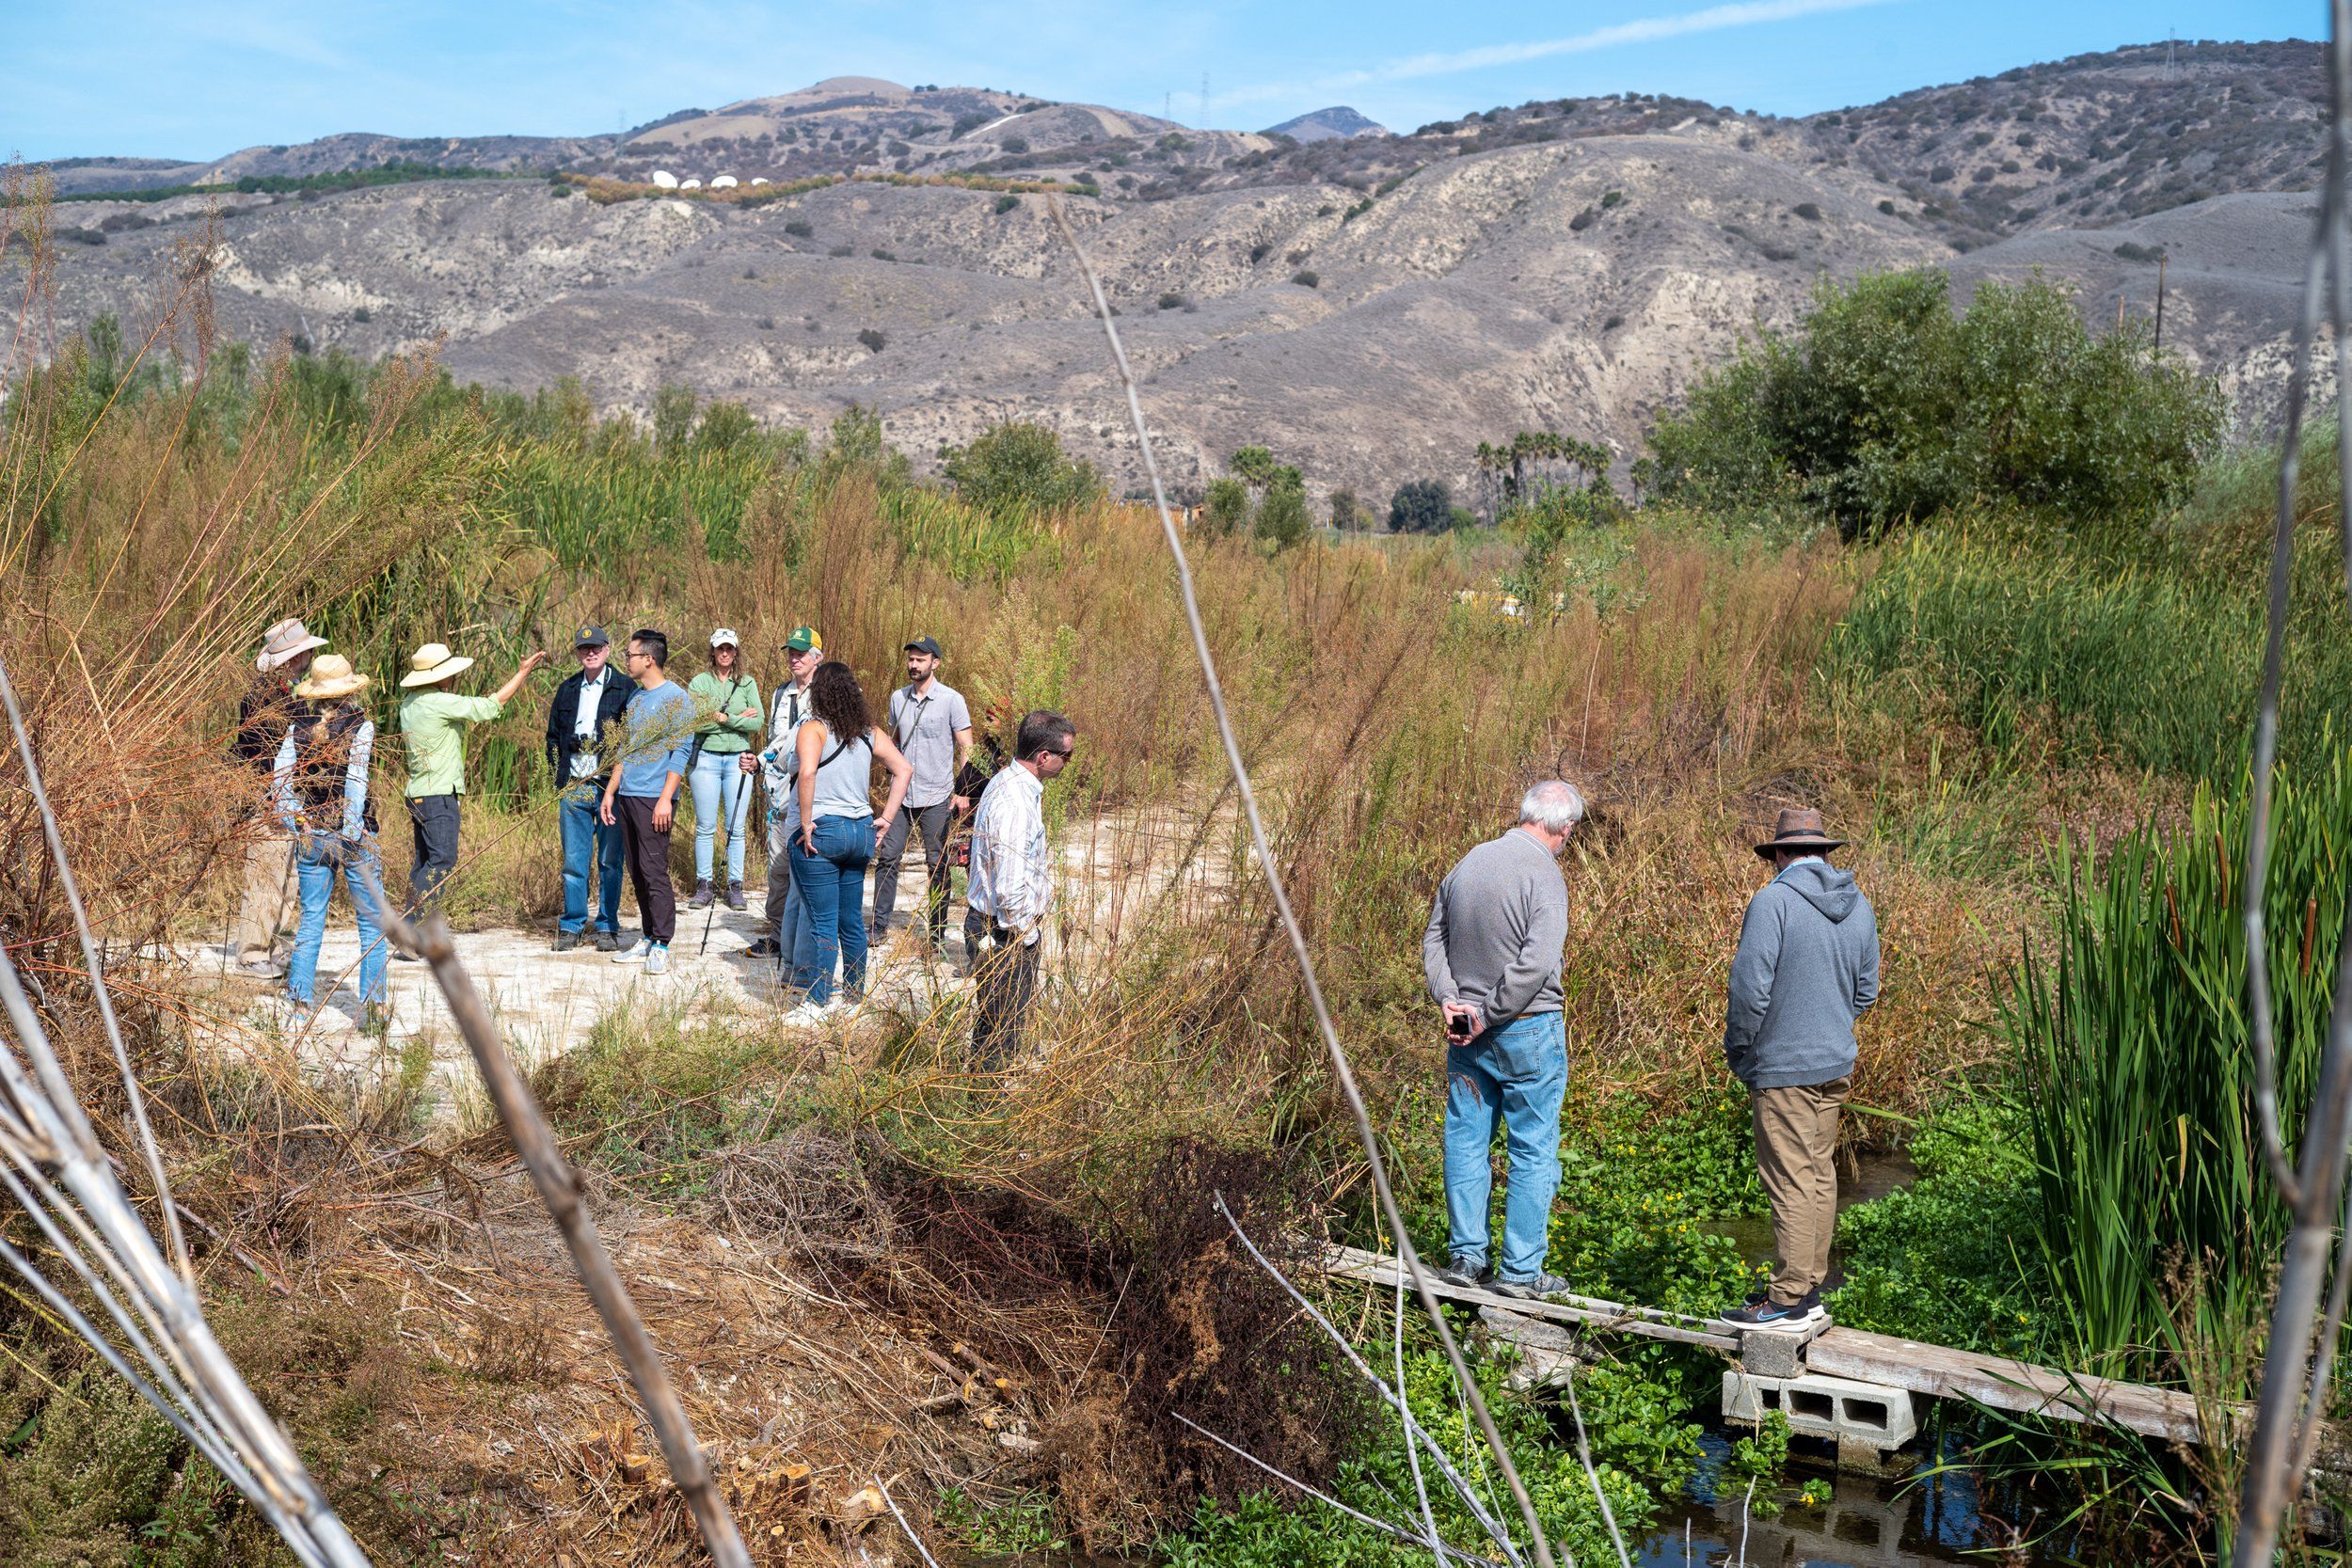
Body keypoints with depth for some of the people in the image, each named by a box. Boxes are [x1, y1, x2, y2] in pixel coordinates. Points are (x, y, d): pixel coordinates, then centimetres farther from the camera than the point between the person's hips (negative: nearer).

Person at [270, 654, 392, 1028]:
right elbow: (356, 776, -18)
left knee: (311, 922, 11)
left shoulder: (299, 729, 3)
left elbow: (279, 776, -6)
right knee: (372, 923, 6)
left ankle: (301, 1005, 9)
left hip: (311, 836, 3)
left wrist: (293, 823, -1)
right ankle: (371, 1005, 5)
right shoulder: (361, 726, -7)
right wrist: (353, 830, -15)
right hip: (353, 836, -3)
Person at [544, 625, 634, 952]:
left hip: (611, 786, -3)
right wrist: (558, 773, 9)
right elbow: (553, 735, 20)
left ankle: (608, 927, 12)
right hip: (573, 787, 3)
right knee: (574, 861, 6)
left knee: (610, 861, 3)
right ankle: (571, 925, 15)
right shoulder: (567, 690, 13)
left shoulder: (625, 689, 0)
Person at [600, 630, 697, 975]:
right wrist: (610, 792, 16)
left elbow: (680, 752, -12)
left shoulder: (676, 698, -8)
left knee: (654, 872, -9)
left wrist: (665, 798, -18)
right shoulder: (635, 698, 17)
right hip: (627, 797, 8)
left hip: (654, 799, -8)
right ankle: (648, 940, 16)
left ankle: (662, 946, -5)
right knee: (637, 873, 10)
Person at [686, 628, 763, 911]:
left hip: (738, 759, 1)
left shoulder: (747, 683, 8)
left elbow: (757, 722, -2)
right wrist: (739, 718, -10)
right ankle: (703, 886, 8)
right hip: (705, 757, -1)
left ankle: (735, 887, 8)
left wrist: (724, 718, -11)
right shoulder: (699, 682, 2)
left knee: (736, 827, 2)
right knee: (705, 826, 1)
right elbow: (693, 722, -12)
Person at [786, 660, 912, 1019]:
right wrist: (885, 819, 7)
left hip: (822, 831, -6)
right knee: (852, 920, 15)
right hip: (861, 834, 6)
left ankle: (816, 1003, 4)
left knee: (823, 923, -2)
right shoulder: (870, 732, 8)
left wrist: (806, 822, -17)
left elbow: (807, 772, -26)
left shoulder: (814, 729, -9)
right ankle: (855, 994, 24)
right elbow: (903, 769, 6)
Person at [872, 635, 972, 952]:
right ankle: (879, 926, 8)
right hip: (901, 794, 4)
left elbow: (966, 749, -5)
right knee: (887, 857, 1)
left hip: (937, 797, -4)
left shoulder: (951, 700, -6)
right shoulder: (897, 698, 7)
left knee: (938, 865, 4)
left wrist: (962, 792, -12)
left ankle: (937, 931, 13)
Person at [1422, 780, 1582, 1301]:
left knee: (1466, 1141, 12)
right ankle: (1520, 1270, 7)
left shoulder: (1468, 862, 5)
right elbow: (1535, 964, -23)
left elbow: (1434, 940, 7)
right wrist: (1486, 1016, -14)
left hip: (1466, 1030, 6)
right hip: (1529, 1031, -6)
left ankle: (1466, 1256, 18)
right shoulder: (1544, 875, -15)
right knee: (1533, 1150, 4)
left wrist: (1449, 999, 0)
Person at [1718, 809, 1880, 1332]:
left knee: (1790, 1181, -3)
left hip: (1783, 1067, -8)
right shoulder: (1859, 906, 8)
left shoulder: (1774, 901, -15)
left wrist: (1736, 1048, -4)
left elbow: (1750, 988, -18)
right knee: (1821, 1173, 15)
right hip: (1837, 1063, 8)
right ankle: (1810, 1284, 24)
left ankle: (1791, 1299, 2)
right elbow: (1866, 991, 15)